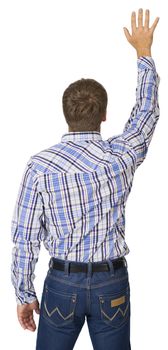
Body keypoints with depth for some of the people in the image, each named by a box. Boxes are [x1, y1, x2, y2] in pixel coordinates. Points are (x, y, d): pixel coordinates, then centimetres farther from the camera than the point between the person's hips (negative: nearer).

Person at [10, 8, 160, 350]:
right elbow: (147, 110, 9)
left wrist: (24, 295, 4)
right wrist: (144, 52, 20)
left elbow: (25, 239, -9)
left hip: (62, 282, -1)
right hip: (112, 282, 1)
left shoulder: (39, 165, -14)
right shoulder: (121, 156, -11)